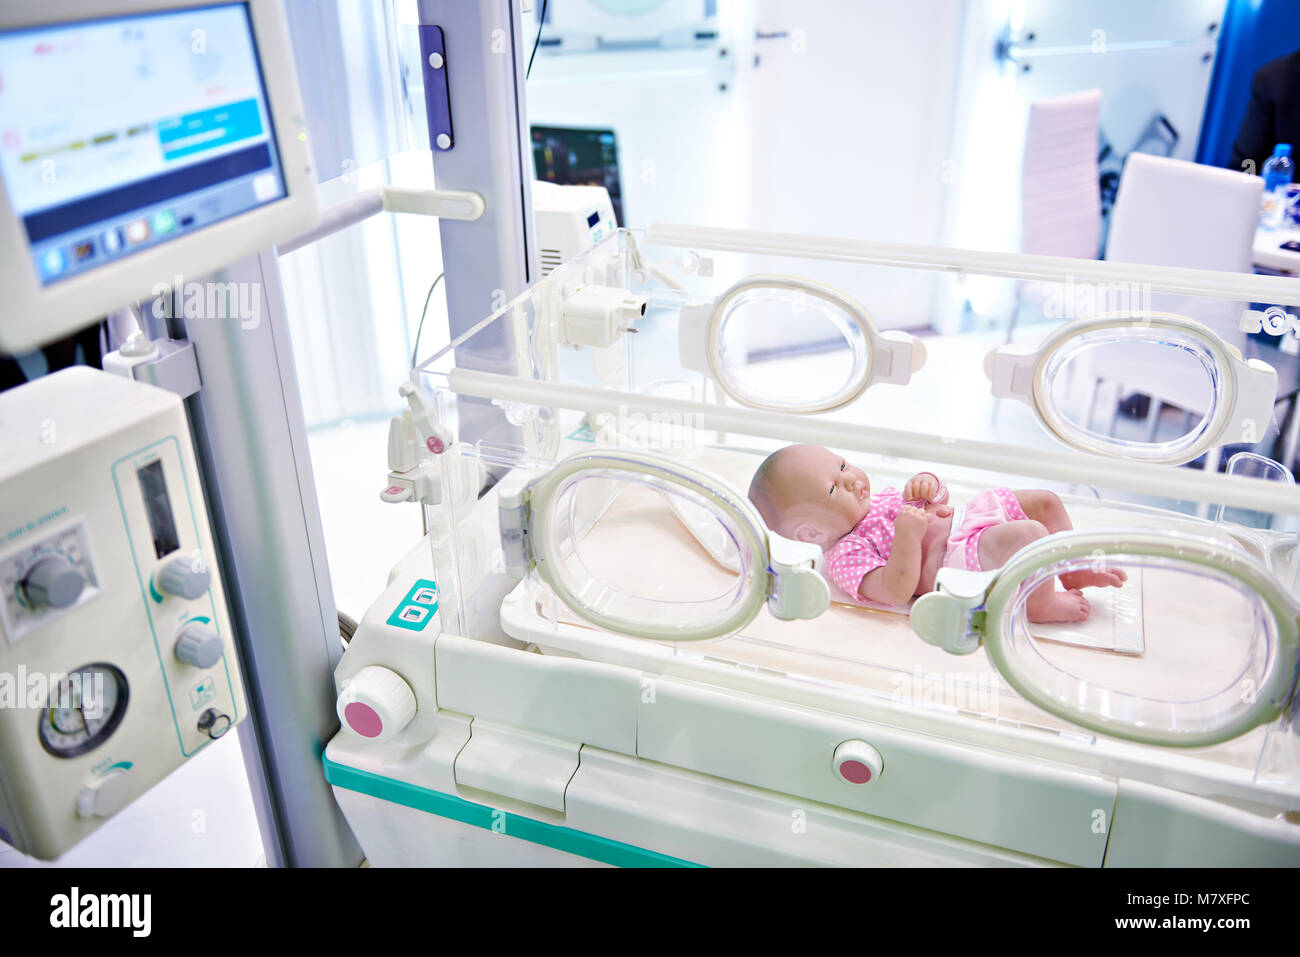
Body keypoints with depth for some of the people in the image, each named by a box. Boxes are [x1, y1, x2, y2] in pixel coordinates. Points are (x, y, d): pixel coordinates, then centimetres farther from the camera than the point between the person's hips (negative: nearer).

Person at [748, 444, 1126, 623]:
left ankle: (1076, 571, 28)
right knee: (1029, 534, -33)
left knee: (1045, 501, 17)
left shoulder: (873, 500, 11)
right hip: (961, 558, -10)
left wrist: (926, 482, -6)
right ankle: (1040, 604, -8)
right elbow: (896, 591, -29)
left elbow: (937, 497, 19)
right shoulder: (844, 556, -18)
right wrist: (907, 533, -36)